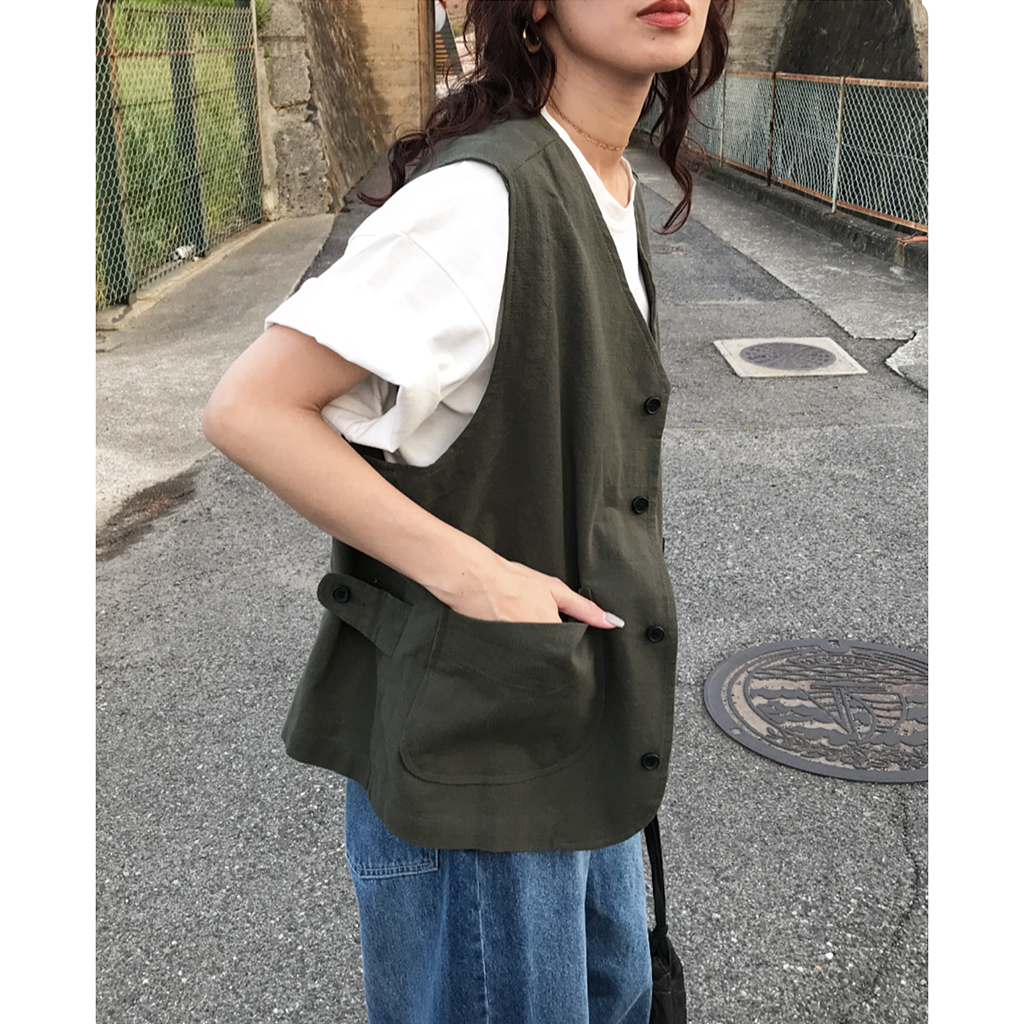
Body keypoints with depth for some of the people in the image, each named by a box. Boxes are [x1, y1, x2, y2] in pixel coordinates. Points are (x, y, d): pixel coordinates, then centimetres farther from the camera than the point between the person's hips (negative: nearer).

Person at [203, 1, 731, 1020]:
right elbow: (249, 409, -24)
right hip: (473, 745, -9)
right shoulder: (481, 195, -23)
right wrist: (474, 575, -25)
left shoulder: (608, 191, 7)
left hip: (579, 730, 9)